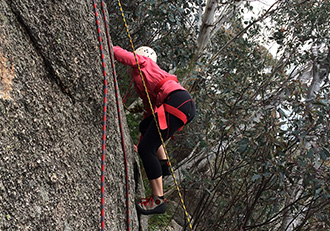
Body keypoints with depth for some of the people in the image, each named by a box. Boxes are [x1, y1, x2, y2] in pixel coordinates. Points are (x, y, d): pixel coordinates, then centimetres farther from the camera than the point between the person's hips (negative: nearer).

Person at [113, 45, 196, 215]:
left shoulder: (143, 61, 15)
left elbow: (119, 54, 0)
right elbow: (150, 110, 36)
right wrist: (140, 143, 39)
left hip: (177, 102, -10)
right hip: (185, 105, 10)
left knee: (146, 149, -11)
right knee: (145, 125, 31)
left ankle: (158, 200, -10)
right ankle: (163, 164, 20)